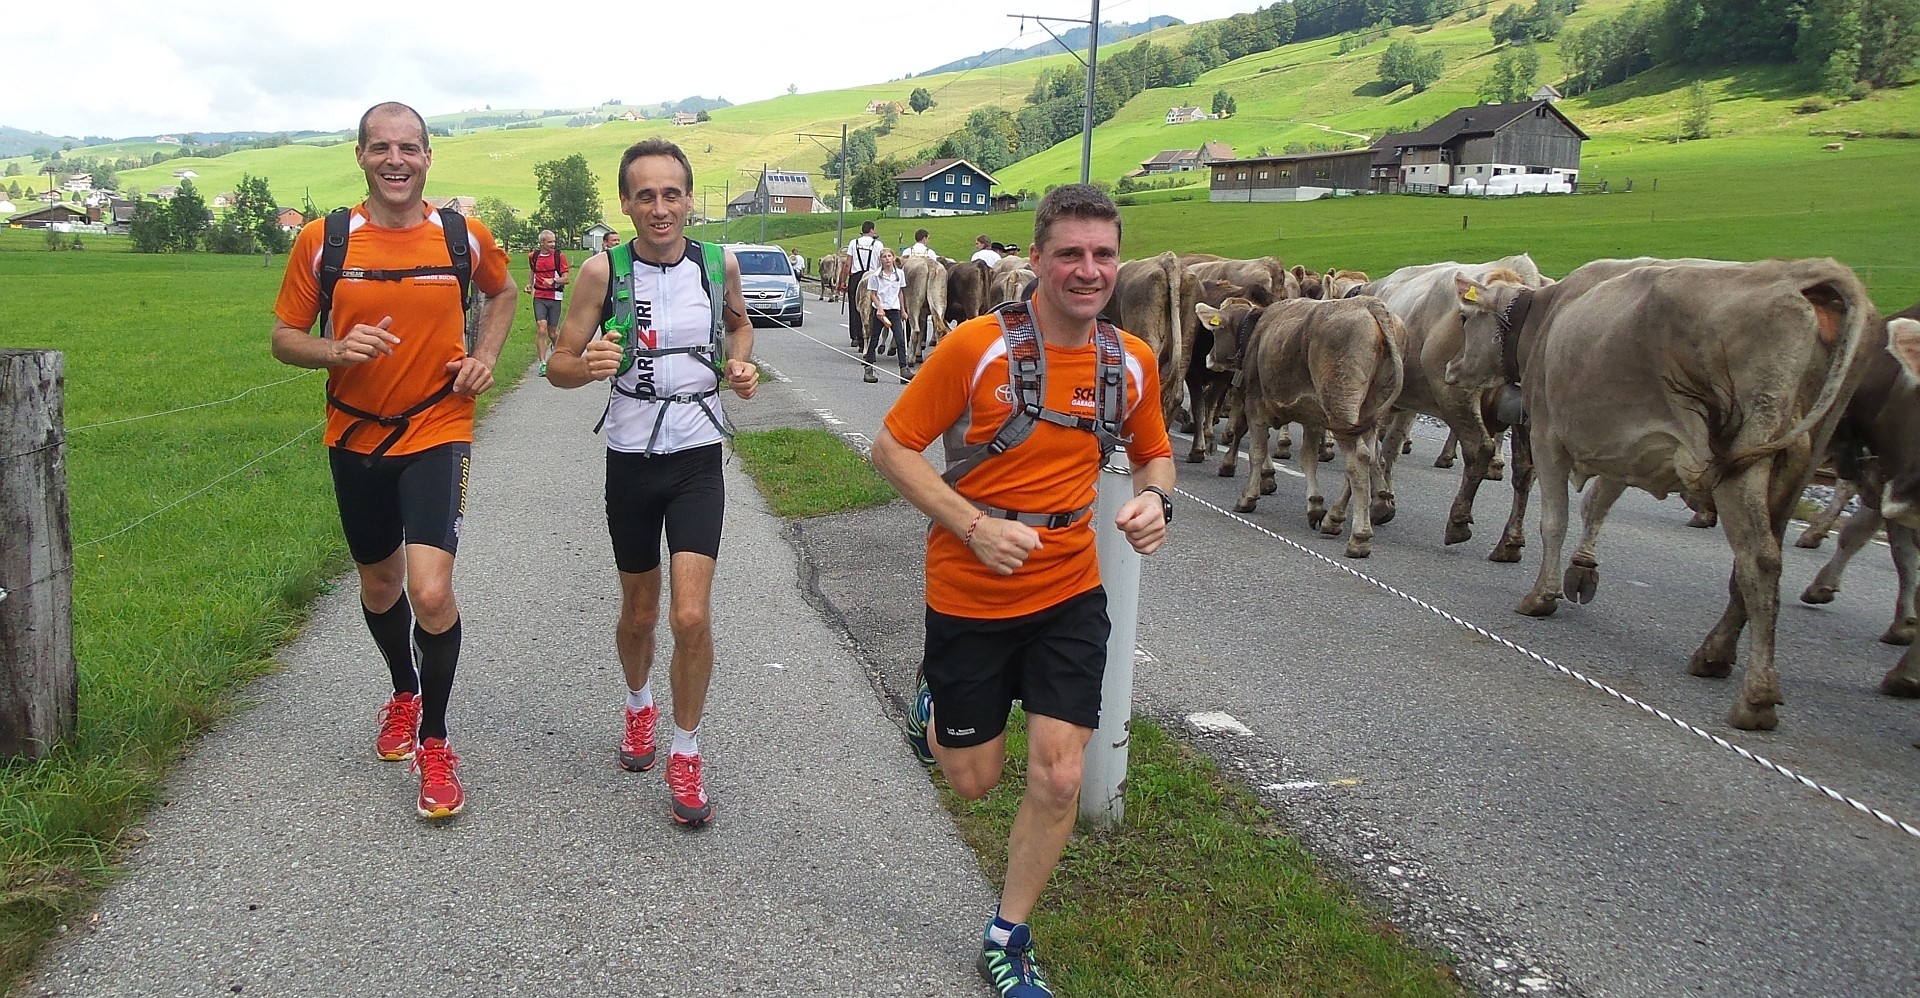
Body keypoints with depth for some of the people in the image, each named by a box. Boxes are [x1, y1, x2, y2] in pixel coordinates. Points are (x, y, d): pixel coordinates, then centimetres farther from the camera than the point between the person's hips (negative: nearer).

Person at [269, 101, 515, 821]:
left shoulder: (464, 237, -4)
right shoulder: (322, 241, -4)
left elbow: (502, 291, 18)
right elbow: (284, 338, 2)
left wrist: (486, 355, 1)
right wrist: (338, 349, -20)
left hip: (437, 433, -2)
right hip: (355, 437, 2)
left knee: (431, 592, -17)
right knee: (379, 584, 18)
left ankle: (433, 740, 4)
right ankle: (404, 692, 47)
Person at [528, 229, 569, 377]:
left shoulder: (559, 256, -3)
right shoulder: (533, 256, 7)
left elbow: (566, 279, -7)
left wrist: (553, 280, -23)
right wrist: (531, 285, 24)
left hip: (555, 297, -1)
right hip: (539, 297, 1)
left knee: (552, 331, 6)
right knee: (541, 329, -12)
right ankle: (542, 364, -12)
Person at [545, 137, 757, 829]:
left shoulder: (720, 263, -5)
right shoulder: (604, 270, -10)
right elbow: (559, 364, -6)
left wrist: (740, 365, -3)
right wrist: (586, 366, -29)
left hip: (699, 461, 0)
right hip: (631, 462, 0)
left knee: (691, 616, -12)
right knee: (639, 613, 15)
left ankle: (685, 754, 9)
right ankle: (639, 705, 47)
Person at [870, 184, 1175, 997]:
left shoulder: (1132, 361, -3)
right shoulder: (977, 345, -16)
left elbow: (1154, 454, 14)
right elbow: (893, 448, -11)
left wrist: (1155, 500, -9)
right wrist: (976, 526, -22)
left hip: (1070, 594, 3)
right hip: (970, 594, -3)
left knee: (1058, 780, 0)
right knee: (974, 779, 11)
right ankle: (933, 706, 48)